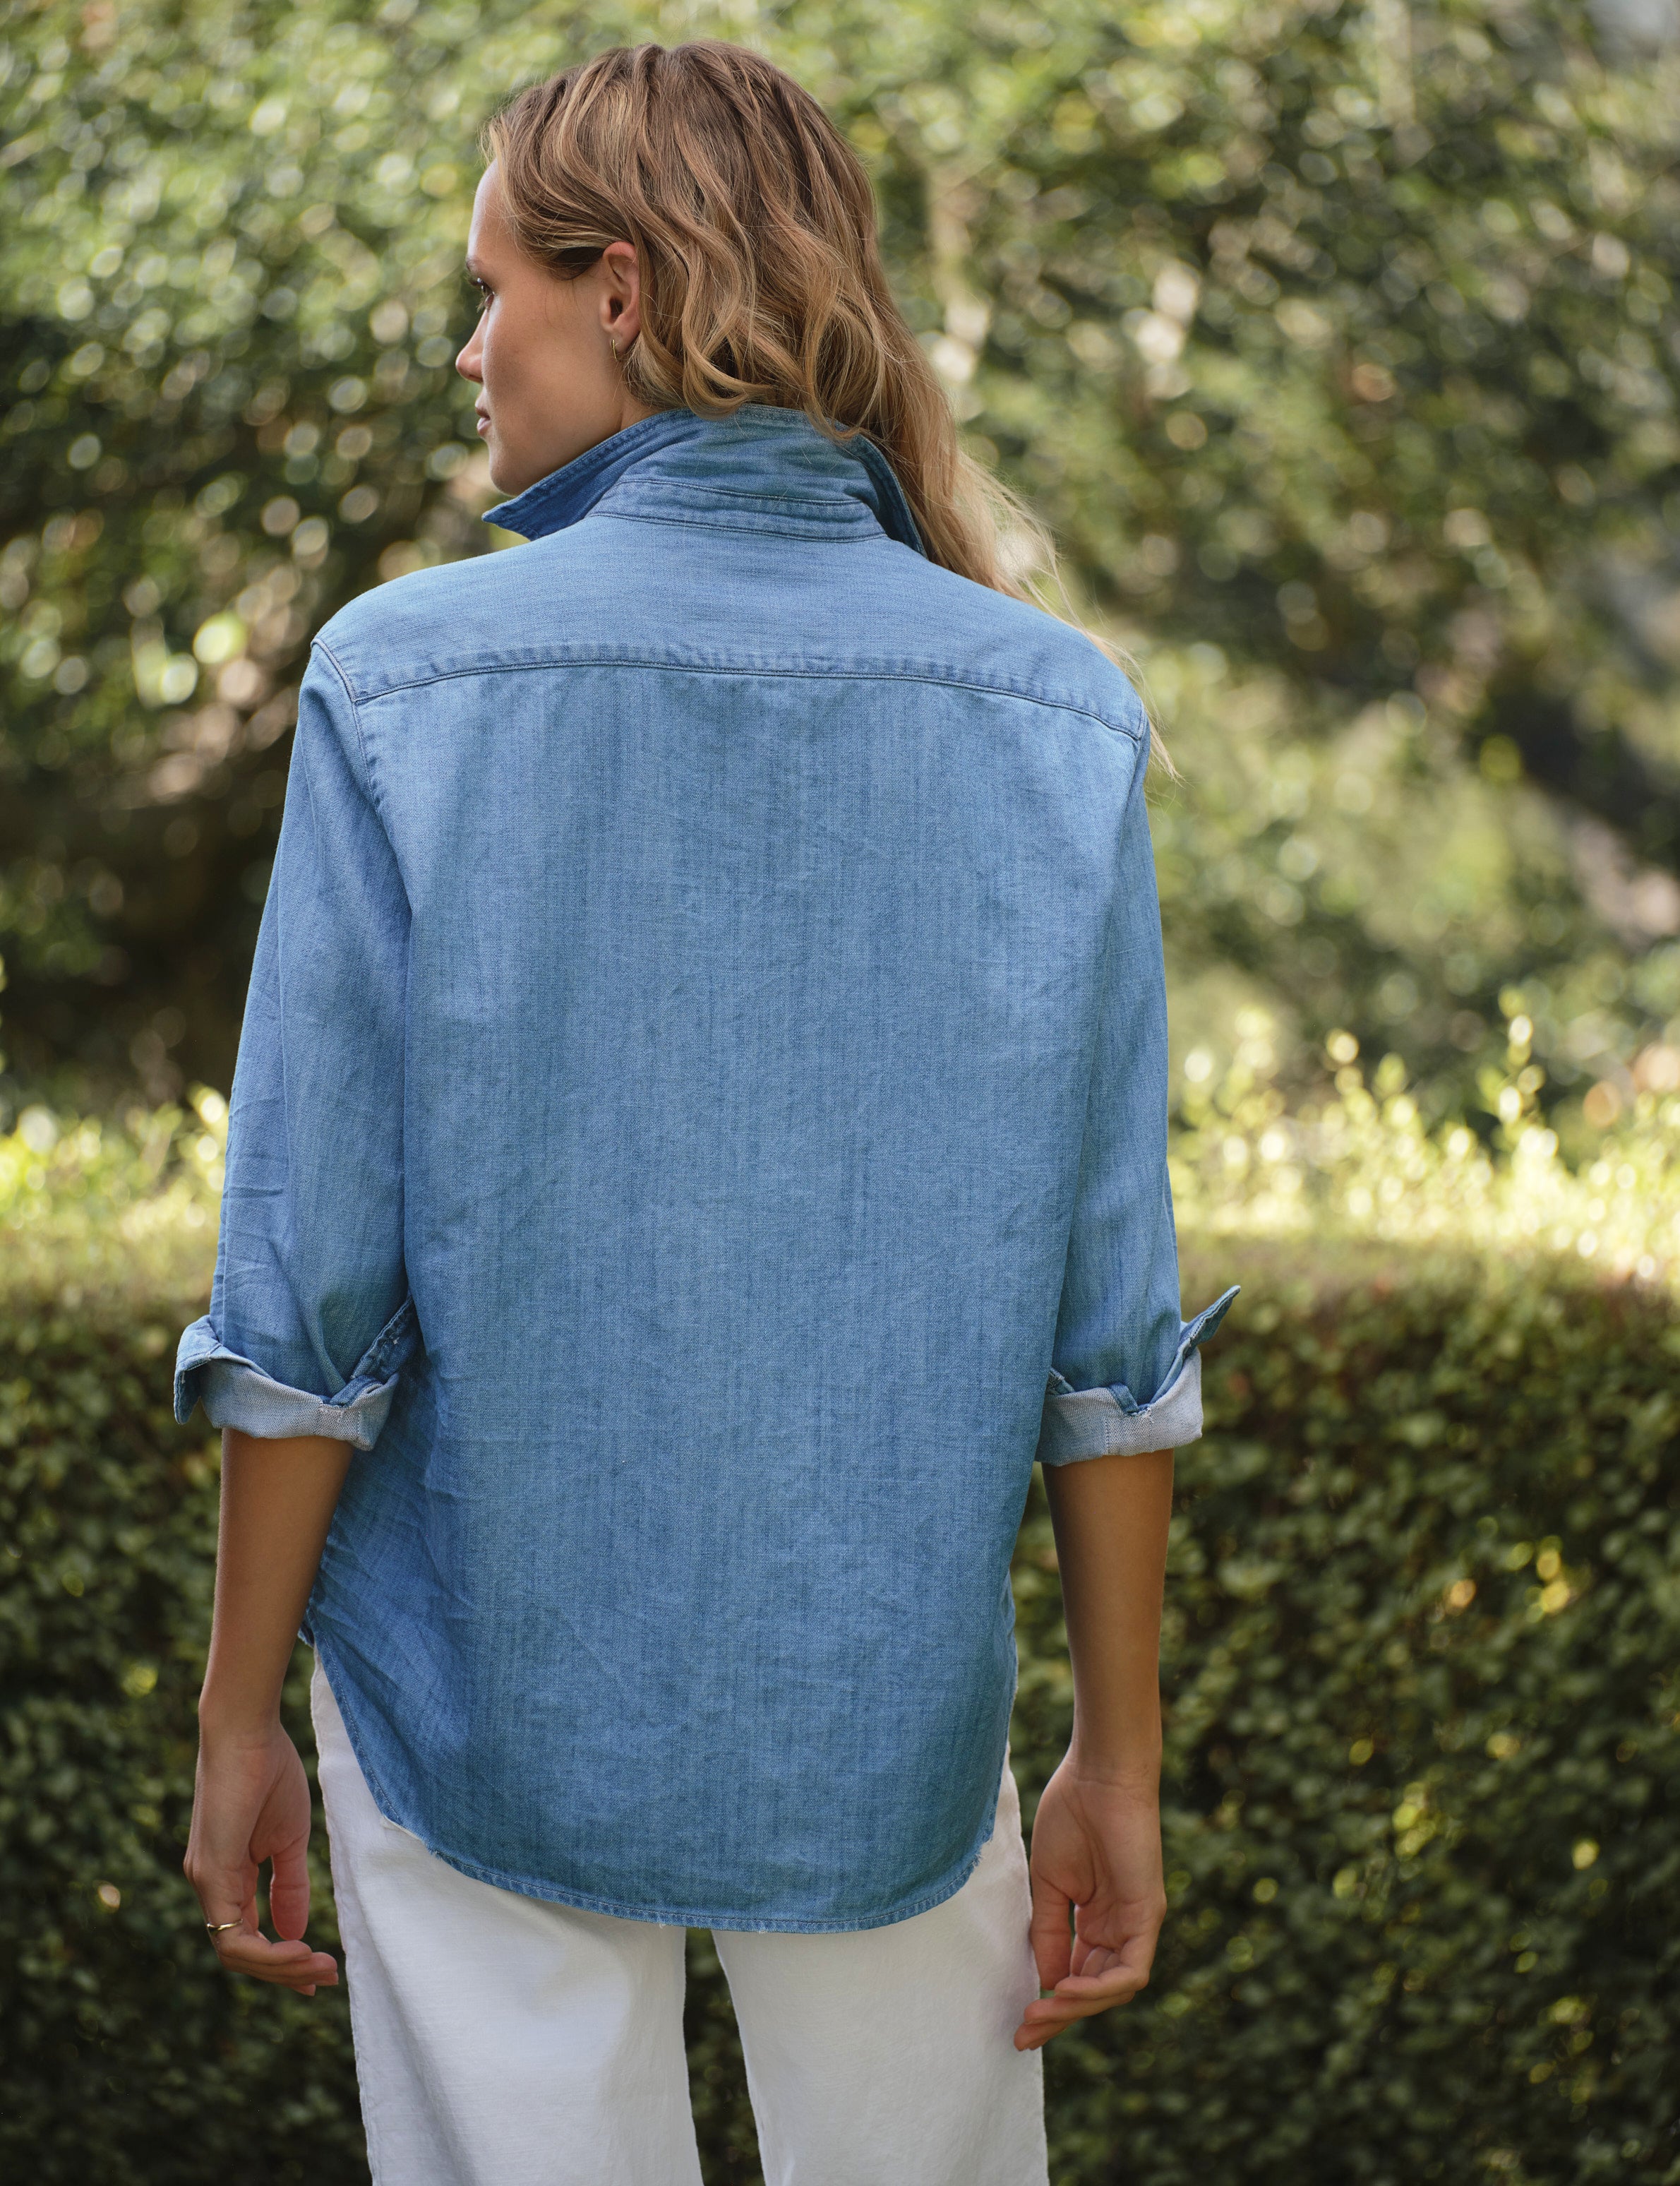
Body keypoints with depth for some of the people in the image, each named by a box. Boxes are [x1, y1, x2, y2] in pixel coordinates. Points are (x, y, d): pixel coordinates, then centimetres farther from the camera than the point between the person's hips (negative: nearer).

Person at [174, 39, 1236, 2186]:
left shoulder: (405, 684, -12)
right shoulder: (1053, 723, -6)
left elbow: (307, 1292, -11)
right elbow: (1105, 1312, -5)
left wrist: (236, 1718, 0)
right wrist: (1119, 1756, 5)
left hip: (490, 1694, -1)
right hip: (889, 1709, 2)